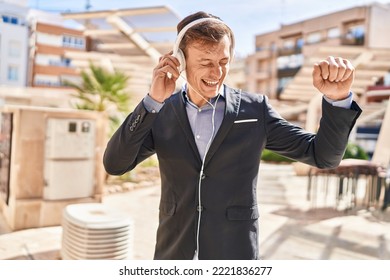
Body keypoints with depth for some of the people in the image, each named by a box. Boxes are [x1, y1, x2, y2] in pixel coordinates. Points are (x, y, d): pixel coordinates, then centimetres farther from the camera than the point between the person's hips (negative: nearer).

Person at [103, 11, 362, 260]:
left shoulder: (255, 109, -4)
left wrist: (337, 97, -21)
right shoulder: (160, 112, -1)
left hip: (233, 261, -1)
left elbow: (323, 155, -3)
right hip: (174, 256, 2)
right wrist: (153, 99, -22)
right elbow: (114, 164, -12)